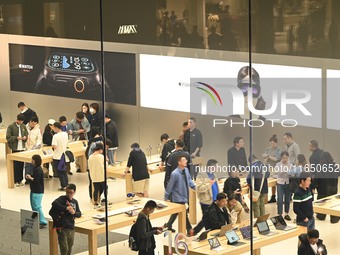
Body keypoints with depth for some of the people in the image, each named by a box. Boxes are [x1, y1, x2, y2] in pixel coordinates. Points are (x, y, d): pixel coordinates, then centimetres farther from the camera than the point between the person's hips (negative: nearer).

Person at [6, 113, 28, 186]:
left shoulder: (24, 126, 8)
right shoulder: (11, 127, -7)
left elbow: (26, 134, 20)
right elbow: (8, 138, -8)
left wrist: (25, 137, -2)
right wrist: (16, 138, -20)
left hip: (22, 148, 5)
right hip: (15, 148, -5)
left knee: (21, 165, 7)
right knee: (16, 165, -2)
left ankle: (20, 180, 16)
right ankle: (16, 181, 4)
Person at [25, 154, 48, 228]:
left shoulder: (38, 170, -20)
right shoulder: (35, 168, 11)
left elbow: (36, 180, -25)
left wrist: (30, 178, -9)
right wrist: (29, 176, 1)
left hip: (37, 191, -11)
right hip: (34, 190, 11)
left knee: (37, 207, -9)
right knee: (34, 206, 18)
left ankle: (43, 222, -6)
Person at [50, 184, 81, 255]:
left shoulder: (75, 202, 13)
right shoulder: (62, 199, -6)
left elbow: (79, 214, 16)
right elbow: (54, 203, -26)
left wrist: (74, 213, -7)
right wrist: (66, 208, -31)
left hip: (71, 228, 6)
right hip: (62, 227, -6)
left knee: (69, 249, 17)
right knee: (64, 248, -10)